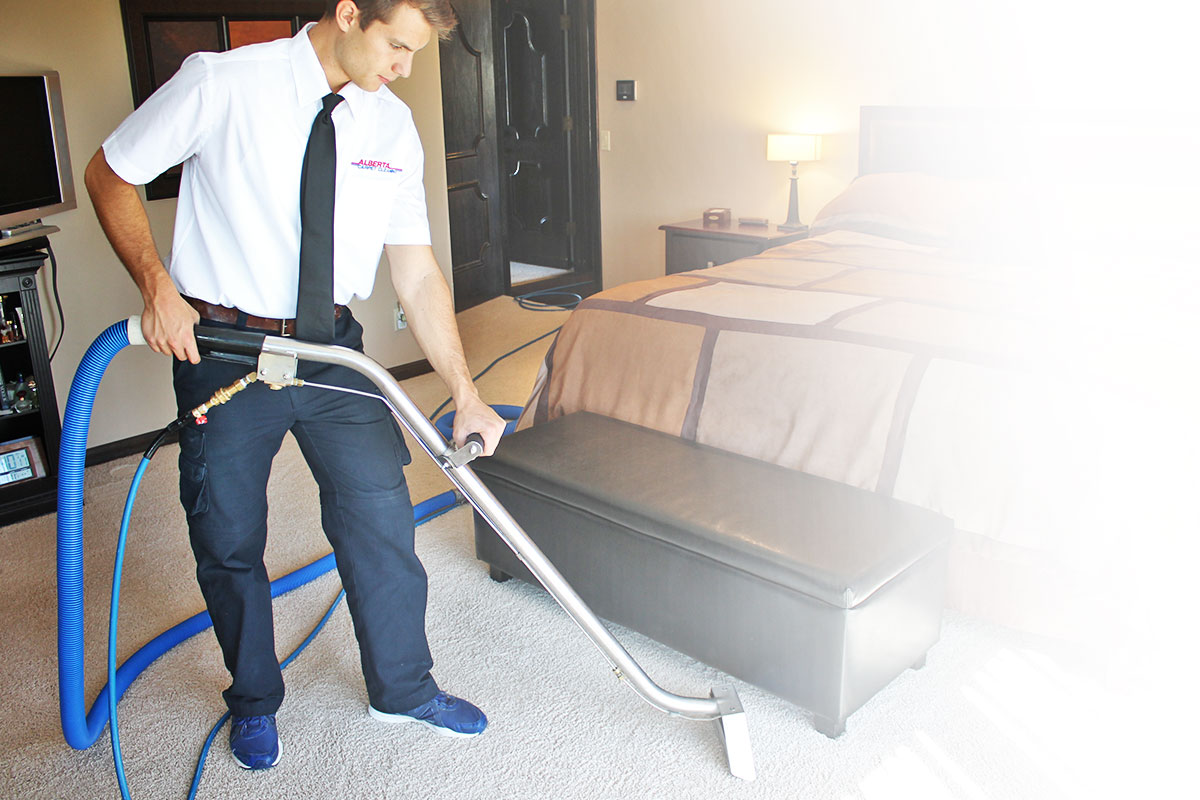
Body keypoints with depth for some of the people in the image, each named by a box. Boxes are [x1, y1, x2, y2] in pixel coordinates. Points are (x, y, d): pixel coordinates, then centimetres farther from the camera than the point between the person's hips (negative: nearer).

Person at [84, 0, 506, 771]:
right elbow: (110, 175, -2)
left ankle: (404, 688, 28)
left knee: (382, 515, 4)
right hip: (221, 348, -3)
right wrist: (159, 287, -16)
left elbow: (418, 271, 0)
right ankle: (255, 701, 35)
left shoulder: (392, 125, 0)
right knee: (230, 540, 9)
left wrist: (465, 393, -5)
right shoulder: (222, 83, -13)